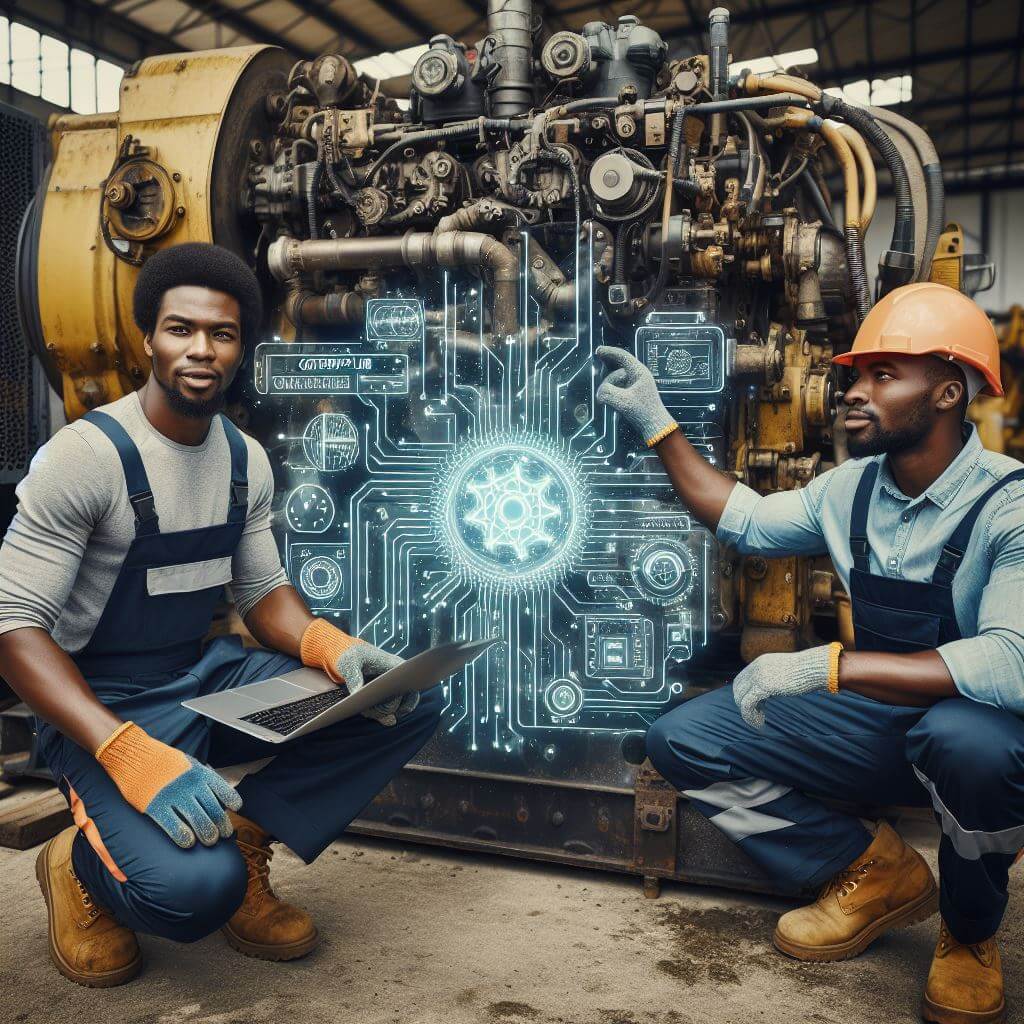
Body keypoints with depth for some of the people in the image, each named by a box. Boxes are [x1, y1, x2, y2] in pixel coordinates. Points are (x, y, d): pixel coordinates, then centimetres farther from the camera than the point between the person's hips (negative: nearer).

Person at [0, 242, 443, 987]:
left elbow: (264, 592, 8)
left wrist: (332, 646, -16)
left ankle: (244, 840, 0)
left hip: (208, 679, 6)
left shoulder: (247, 459, 2)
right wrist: (131, 754, -33)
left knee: (411, 700, -11)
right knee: (195, 887, -32)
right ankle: (83, 865, 5)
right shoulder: (87, 456, -18)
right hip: (104, 707, -6)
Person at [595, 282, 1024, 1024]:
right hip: (882, 722, 6)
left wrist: (828, 666, -42)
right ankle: (878, 872, 8)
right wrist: (657, 425, 7)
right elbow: (747, 521, 13)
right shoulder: (853, 488, -2)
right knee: (681, 740, -6)